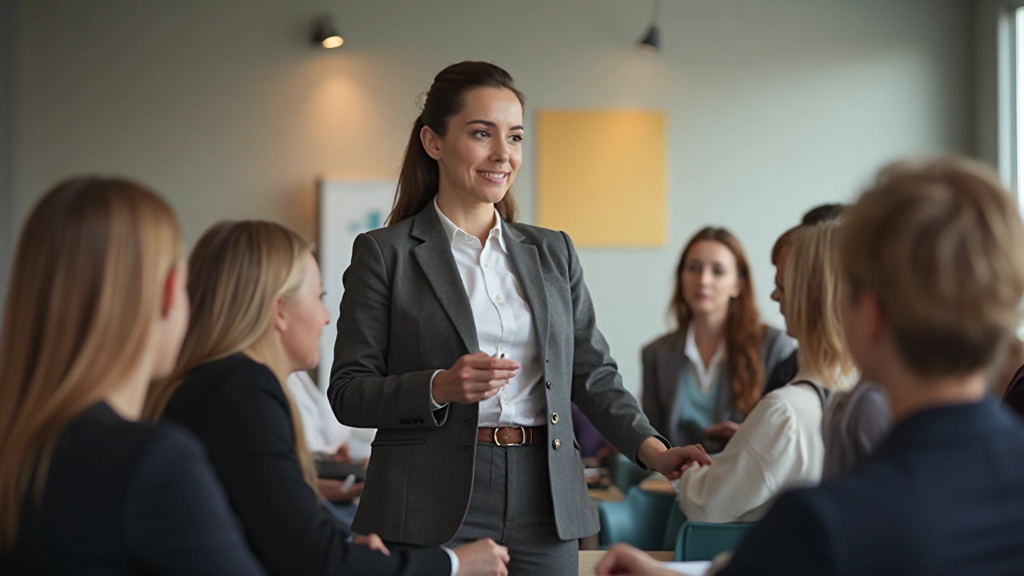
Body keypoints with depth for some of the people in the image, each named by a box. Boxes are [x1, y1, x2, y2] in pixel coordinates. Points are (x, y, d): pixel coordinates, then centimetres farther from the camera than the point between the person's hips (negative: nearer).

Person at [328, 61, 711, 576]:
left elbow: (592, 374, 13)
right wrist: (440, 388, -19)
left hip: (543, 510, 4)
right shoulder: (384, 254, 2)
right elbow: (348, 392, -2)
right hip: (433, 511, -3)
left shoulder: (553, 253, 15)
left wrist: (652, 449, -2)